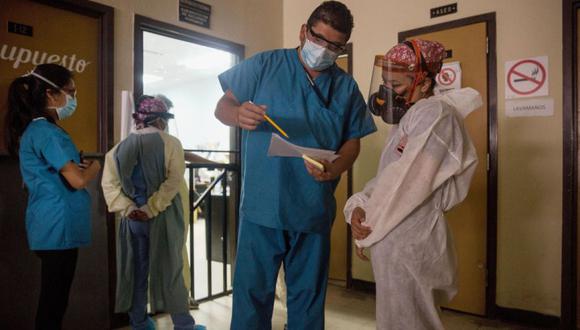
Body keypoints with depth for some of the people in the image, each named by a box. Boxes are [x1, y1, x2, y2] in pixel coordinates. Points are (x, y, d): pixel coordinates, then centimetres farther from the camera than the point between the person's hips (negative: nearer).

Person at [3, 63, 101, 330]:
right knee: (54, 301, 2)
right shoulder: (46, 132, -17)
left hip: (53, 226, 10)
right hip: (59, 228, -10)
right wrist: (94, 167, -2)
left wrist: (81, 166, 4)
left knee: (53, 299, 18)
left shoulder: (37, 130, 15)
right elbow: (77, 180, -23)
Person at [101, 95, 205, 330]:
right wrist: (151, 209, -15)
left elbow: (108, 183, -2)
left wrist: (127, 208, -7)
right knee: (169, 269, 4)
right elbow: (173, 181, -17)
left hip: (132, 218, 4)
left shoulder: (121, 146, 6)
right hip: (162, 217, -4)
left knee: (136, 269, 14)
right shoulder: (171, 144, -7)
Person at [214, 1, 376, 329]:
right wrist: (238, 114, -23)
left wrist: (333, 170, -13)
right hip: (261, 206, -2)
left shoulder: (347, 87, 9)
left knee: (308, 299, 15)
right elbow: (222, 107, 1)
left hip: (315, 211, 3)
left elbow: (353, 141, 9)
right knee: (252, 294, 6)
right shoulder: (264, 65, 2)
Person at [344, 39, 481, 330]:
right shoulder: (412, 116, 17)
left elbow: (408, 182, -21)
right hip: (396, 238, 10)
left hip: (408, 240, -10)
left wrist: (367, 228, -11)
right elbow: (386, 177, 11)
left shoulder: (433, 113, -14)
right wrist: (359, 206, -7)